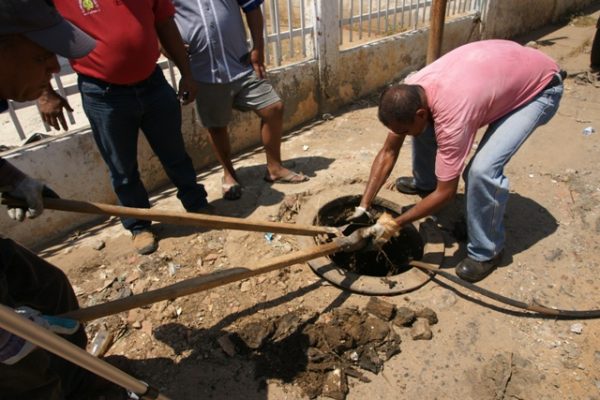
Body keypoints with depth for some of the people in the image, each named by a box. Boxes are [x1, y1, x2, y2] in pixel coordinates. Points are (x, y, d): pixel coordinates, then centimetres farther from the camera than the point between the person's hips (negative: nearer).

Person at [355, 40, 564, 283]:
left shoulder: (451, 116, -40)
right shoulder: (409, 93, -18)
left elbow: (446, 193, -31)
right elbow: (388, 152, -10)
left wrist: (395, 224, -22)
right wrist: (363, 206, -12)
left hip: (540, 87, -7)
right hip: (501, 68, 8)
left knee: (482, 169, -26)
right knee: (425, 128, 2)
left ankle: (486, 251, -3)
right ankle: (425, 182, 30)